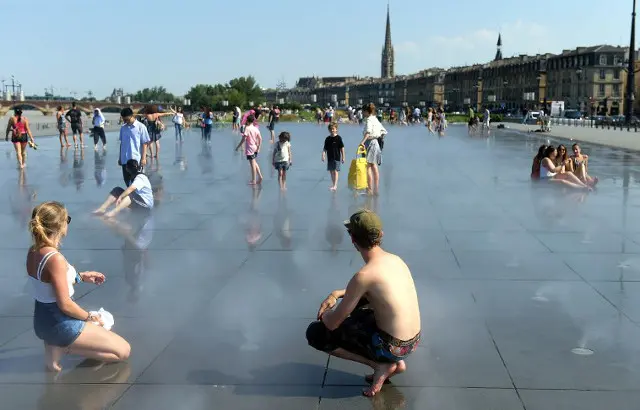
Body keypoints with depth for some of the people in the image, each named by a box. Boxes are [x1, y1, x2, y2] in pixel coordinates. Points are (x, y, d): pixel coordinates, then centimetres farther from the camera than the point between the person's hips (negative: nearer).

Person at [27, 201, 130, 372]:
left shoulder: (33, 251, -1)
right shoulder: (55, 259, -28)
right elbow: (65, 304, -26)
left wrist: (82, 276, 13)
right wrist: (90, 317, -9)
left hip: (44, 320, 10)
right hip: (60, 324, -10)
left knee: (105, 333, 33)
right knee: (123, 350, -2)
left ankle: (57, 345, 13)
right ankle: (62, 348, -7)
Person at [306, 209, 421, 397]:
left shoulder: (364, 275, -22)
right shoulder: (395, 259, 2)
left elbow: (332, 324, -15)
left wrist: (325, 315, 10)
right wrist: (336, 294, 15)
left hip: (392, 347, -7)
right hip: (413, 340, 8)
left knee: (315, 333, 3)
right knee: (357, 305, 32)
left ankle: (381, 365, 0)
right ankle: (395, 362, 17)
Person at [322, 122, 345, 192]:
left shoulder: (338, 138, -5)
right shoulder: (327, 139, 7)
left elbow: (342, 148, -3)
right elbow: (325, 148, 9)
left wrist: (343, 157, -4)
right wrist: (323, 155, -5)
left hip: (337, 157, -5)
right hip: (330, 158, 5)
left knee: (335, 171, -9)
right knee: (331, 171, 10)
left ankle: (335, 185, -12)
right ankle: (333, 185, 20)